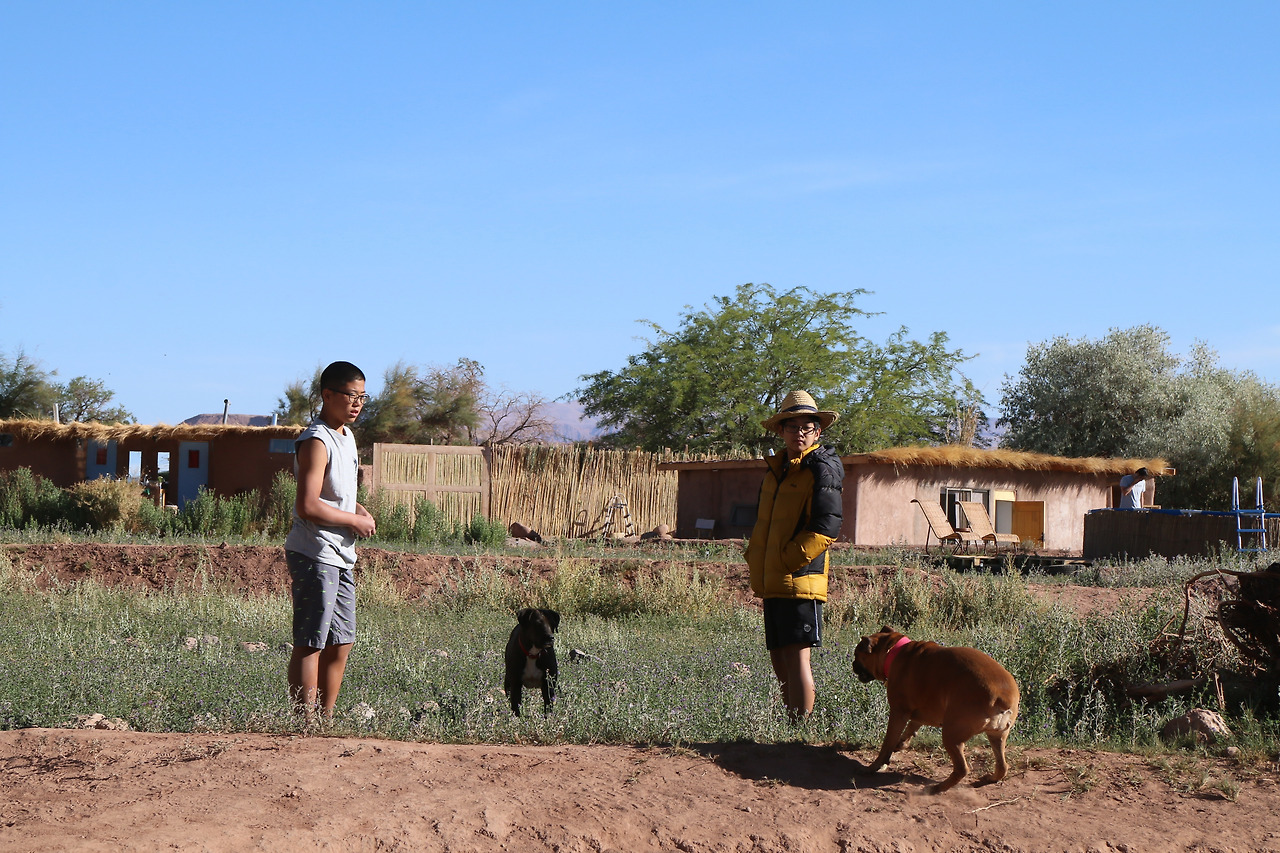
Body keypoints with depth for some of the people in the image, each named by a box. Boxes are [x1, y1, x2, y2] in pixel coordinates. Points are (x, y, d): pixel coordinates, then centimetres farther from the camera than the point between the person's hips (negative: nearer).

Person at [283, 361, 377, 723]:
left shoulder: (347, 436, 15)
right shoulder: (316, 442, -15)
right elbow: (308, 506, -24)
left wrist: (357, 509, 8)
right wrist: (355, 521, -13)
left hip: (341, 555, 10)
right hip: (315, 554, -10)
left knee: (340, 644, 12)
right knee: (310, 644, -7)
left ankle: (325, 720, 19)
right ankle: (305, 723, -5)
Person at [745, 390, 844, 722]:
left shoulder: (821, 470, -7)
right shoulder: (776, 469, 18)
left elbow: (826, 527, -16)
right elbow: (762, 522, 27)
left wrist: (787, 559, -15)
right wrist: (755, 558, 12)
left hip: (800, 579, -9)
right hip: (771, 581, 9)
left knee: (796, 655, -10)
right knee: (779, 658, 12)